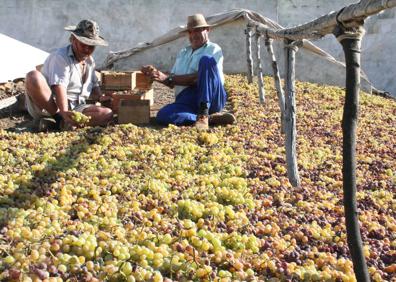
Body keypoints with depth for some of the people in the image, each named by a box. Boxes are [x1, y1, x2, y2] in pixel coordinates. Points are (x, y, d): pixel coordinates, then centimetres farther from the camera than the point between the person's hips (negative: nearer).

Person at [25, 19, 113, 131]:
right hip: (47, 106, -6)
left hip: (73, 109, 7)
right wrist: (64, 112, -39)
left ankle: (60, 123, -25)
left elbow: (94, 86, 27)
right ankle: (58, 117, -23)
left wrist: (100, 97, 3)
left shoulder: (89, 61, 17)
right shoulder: (61, 57, -10)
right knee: (34, 77, -35)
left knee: (108, 114, -18)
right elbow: (59, 87, -24)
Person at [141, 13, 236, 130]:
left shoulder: (213, 49, 6)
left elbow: (198, 77, -10)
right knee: (163, 115, -28)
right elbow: (172, 83, 22)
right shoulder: (183, 53, 27)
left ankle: (204, 114, -32)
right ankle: (212, 118, -23)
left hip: (211, 98, -4)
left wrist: (168, 78, -13)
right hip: (186, 101, 4)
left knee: (207, 60, -27)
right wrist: (156, 73, 3)